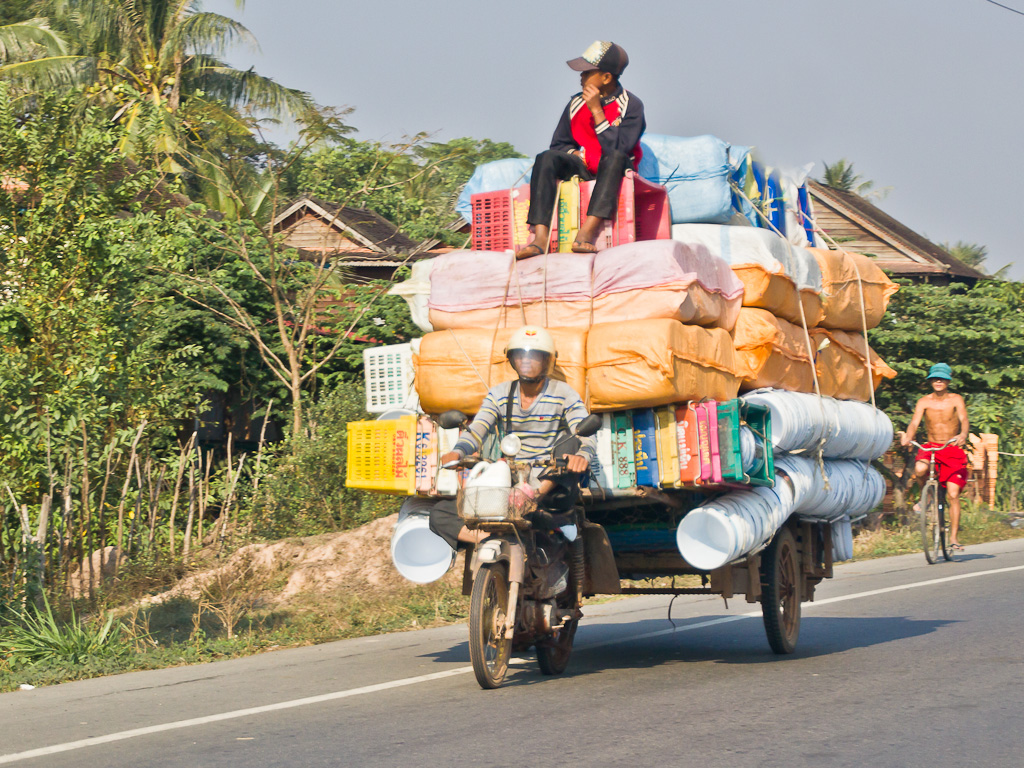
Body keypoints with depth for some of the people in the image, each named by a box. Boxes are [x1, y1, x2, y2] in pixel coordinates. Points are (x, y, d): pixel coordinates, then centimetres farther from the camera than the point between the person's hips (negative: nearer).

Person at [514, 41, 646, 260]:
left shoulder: (631, 106, -8)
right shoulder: (576, 104, 6)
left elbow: (617, 149, -21)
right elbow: (558, 144, 15)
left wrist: (597, 111, -19)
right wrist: (575, 155, -7)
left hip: (616, 174, -4)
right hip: (582, 168, 4)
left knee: (615, 158, -37)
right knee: (546, 158, -22)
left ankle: (587, 233, -50)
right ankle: (540, 236, -38)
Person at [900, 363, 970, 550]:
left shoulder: (955, 400, -3)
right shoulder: (924, 402, 0)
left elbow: (964, 420, -18)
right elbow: (914, 423, -12)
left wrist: (963, 435, -40)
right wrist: (908, 437, -34)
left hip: (953, 450, -1)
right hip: (931, 447, 1)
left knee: (953, 495, -8)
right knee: (920, 468, -35)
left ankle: (953, 537, 1)